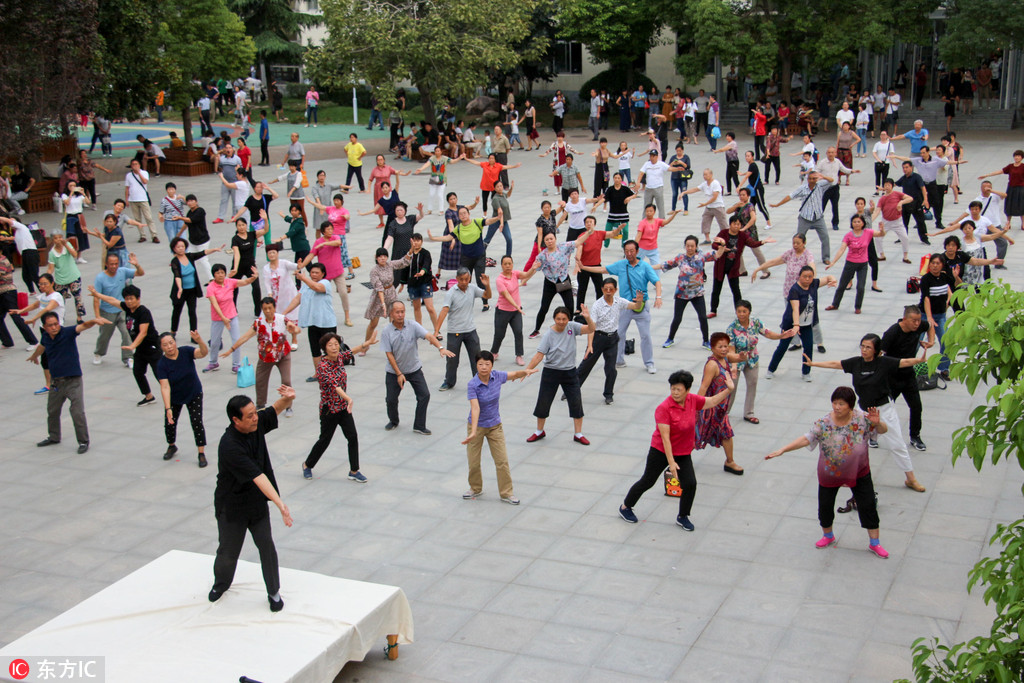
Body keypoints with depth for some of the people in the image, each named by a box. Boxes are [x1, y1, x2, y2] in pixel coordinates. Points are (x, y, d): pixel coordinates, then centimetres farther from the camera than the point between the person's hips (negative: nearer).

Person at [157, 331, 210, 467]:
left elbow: (203, 353, -36)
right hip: (174, 398, 1)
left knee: (197, 423, -9)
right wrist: (168, 408, -35)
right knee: (169, 423, 5)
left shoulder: (186, 352, -18)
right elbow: (165, 387, -27)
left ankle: (201, 453, 0)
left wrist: (199, 341, -58)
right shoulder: (162, 364, -20)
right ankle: (171, 446, 36)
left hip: (194, 394, -1)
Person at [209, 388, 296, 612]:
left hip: (257, 501, 5)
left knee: (266, 544, 1)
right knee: (228, 551, 11)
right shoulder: (229, 445, -32)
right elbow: (257, 477, -37)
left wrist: (288, 398, -27)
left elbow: (278, 408, -1)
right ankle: (221, 584, 41)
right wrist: (280, 504, -41)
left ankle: (274, 592, 17)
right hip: (232, 506, -5)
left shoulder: (256, 423, -12)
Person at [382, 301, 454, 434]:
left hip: (414, 369, 1)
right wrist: (399, 374, -15)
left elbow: (429, 336, -23)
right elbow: (389, 354, -11)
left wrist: (441, 348, -42)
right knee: (391, 399, 3)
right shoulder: (386, 331, -12)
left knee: (424, 395, -7)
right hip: (394, 371, -1)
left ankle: (419, 426, 7)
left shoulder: (413, 326, -11)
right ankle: (393, 421, 34)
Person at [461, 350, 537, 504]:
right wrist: (473, 432, -43)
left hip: (495, 426, 3)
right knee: (473, 462, 7)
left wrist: (526, 371, -16)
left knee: (502, 461, 1)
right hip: (476, 426, -3)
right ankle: (476, 489, 31)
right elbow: (475, 408, -33)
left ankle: (506, 493, 14)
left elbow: (514, 375, 7)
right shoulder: (472, 385, -23)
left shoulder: (497, 376, -11)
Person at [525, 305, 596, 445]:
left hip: (570, 372, 2)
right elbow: (539, 355, -14)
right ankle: (539, 432, 28)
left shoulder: (572, 327, -6)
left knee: (576, 402, 1)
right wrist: (527, 370, -23)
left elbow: (590, 329, -16)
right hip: (551, 372, -2)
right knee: (543, 402, 6)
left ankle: (578, 434, 16)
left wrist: (588, 318, -36)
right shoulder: (549, 334, -12)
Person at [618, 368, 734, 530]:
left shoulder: (692, 400, -7)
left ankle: (683, 517, 17)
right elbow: (665, 437, -26)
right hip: (661, 451, -5)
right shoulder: (664, 408, -25)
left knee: (690, 484, -6)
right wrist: (671, 462, -27)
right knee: (647, 482, 8)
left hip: (683, 453, 5)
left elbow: (712, 402, 10)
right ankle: (625, 507, 30)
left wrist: (729, 390, -4)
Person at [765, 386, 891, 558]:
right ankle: (828, 536, 39)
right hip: (830, 473, 0)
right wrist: (783, 449, -34)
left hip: (859, 472, 0)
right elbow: (806, 439, -24)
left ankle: (874, 543, 22)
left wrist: (877, 423, -30)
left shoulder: (861, 419, -15)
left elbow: (884, 430, -6)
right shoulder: (823, 423, -19)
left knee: (867, 506, 4)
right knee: (825, 505, 11)